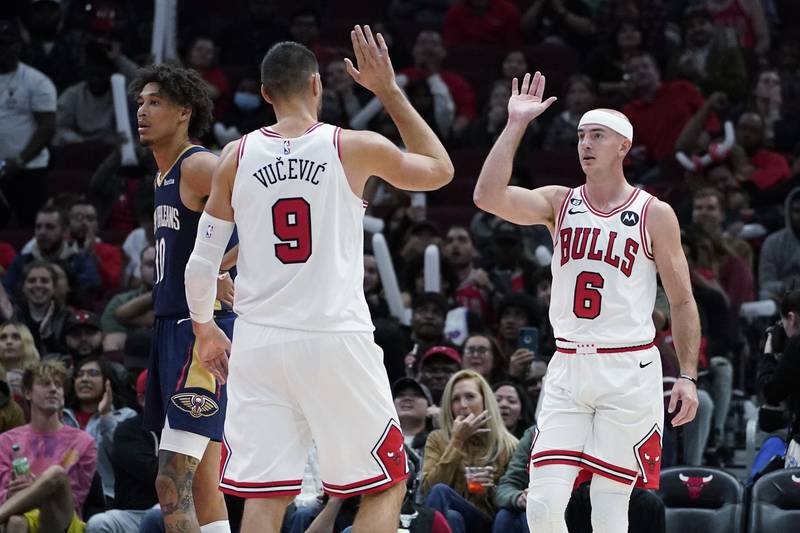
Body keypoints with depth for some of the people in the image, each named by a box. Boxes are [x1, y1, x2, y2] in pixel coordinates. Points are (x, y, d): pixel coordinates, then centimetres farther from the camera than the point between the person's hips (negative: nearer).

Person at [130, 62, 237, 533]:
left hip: (204, 330, -10)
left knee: (173, 485, -16)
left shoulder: (200, 167, -12)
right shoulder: (165, 176, 18)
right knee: (201, 485, 11)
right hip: (173, 327, 10)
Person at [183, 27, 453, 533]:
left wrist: (204, 327, 25)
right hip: (336, 341, -3)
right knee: (386, 486, 9)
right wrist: (390, 91, 17)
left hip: (260, 344, 3)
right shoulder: (355, 148, -2)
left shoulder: (237, 157, 4)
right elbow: (440, 170, 16)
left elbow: (202, 261, 8)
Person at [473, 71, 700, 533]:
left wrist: (688, 376, -5)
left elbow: (682, 301, 3)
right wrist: (516, 125, -8)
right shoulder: (560, 204, 8)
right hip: (568, 369, 3)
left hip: (628, 370, -3)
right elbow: (488, 196, -9)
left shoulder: (654, 214, 1)